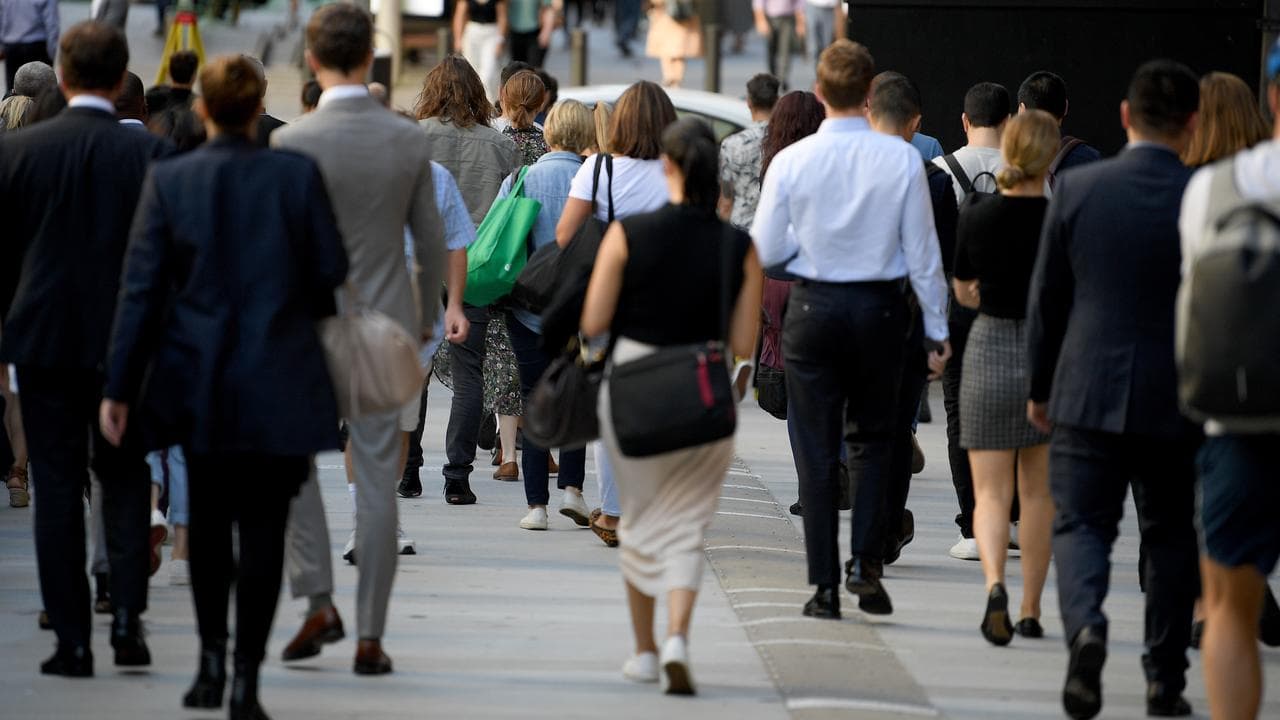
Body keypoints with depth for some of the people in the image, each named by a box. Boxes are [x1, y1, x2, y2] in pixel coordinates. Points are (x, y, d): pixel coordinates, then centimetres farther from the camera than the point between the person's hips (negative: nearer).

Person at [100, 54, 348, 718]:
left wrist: (120, 387, -2)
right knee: (263, 528, 2)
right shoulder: (297, 175, -7)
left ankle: (212, 659, 16)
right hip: (278, 382, -1)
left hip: (197, 382, 1)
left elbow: (141, 287, -5)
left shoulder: (168, 181, -6)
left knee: (208, 520, 20)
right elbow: (331, 271, -3)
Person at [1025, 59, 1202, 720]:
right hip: (1178, 400, 0)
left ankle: (1086, 627, -23)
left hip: (1089, 393, 0)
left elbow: (1047, 297, 3)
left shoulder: (1078, 188, -4)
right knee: (1170, 536, 13)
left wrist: (1040, 387, 14)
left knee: (1080, 524, 5)